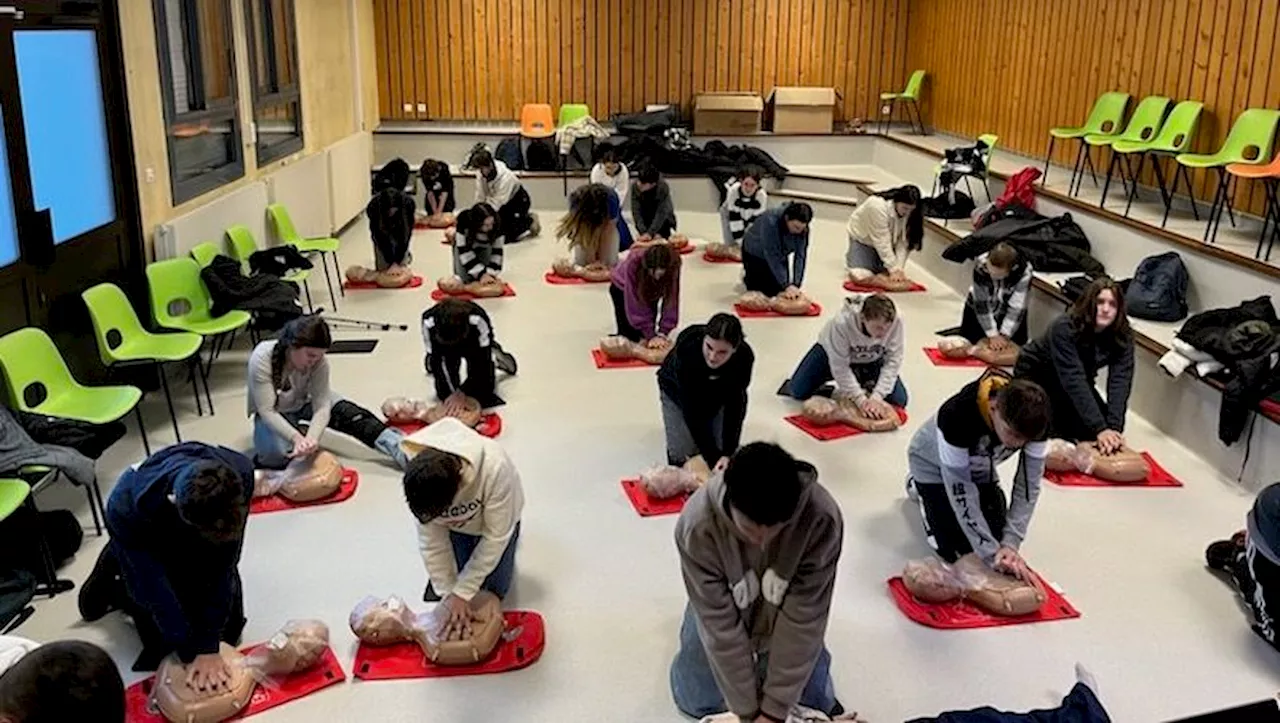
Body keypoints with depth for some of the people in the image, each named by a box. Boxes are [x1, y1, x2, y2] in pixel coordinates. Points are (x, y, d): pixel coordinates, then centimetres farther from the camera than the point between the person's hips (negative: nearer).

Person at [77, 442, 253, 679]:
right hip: (148, 543, -2)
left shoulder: (241, 473, -38)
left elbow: (223, 565, -30)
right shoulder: (127, 510, -43)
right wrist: (191, 654, -27)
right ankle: (112, 584, 22)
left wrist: (208, 647, -29)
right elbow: (153, 590, -31)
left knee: (228, 628, 6)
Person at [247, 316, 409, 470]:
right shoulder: (261, 359, -33)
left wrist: (311, 437, -49)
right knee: (274, 455, -32)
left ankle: (395, 447, -26)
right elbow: (266, 410, -33)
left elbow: (321, 405, -30)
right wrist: (296, 438, -47)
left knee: (348, 412, -23)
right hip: (275, 414, -2)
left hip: (303, 403, 3)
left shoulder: (319, 362, -25)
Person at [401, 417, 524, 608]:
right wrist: (447, 592, -22)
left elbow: (496, 537, -33)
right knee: (438, 588, 4)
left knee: (494, 590, 5)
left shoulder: (494, 468, -46)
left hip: (495, 520, -2)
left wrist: (462, 592, -30)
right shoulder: (418, 478, -37)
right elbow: (431, 540, -23)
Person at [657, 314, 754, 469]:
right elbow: (691, 409, -39)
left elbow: (735, 404, -27)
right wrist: (713, 456, -41)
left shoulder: (744, 357, -34)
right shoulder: (687, 349, -42)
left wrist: (728, 453, -35)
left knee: (724, 448, -7)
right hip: (678, 391, -2)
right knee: (682, 457, -13)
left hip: (716, 394, 2)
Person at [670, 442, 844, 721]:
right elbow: (721, 627, -29)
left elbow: (803, 620, -30)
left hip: (785, 615, 1)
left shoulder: (821, 518, -38)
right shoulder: (698, 524, -38)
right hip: (724, 609, 0)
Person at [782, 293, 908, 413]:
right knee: (798, 392, -9)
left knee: (899, 400, -11)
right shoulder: (842, 322, -41)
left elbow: (893, 362, -28)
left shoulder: (896, 322, -36)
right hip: (833, 353, -1)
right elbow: (840, 367, -33)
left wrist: (876, 397, -36)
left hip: (871, 361, 1)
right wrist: (860, 399, -36)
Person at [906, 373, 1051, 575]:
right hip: (935, 466, -4)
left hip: (980, 467, 4)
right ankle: (918, 485, 16)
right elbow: (959, 489, -37)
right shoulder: (958, 415, -45)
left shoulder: (1034, 421, -31)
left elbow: (1029, 485, -23)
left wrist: (1010, 543, -32)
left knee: (996, 537, 1)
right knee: (955, 550, -8)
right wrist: (991, 553, -37)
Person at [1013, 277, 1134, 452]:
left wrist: (1114, 427, -41)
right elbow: (1073, 380, -40)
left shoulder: (1123, 336, -18)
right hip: (1035, 374, -5)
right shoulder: (1064, 328, -33)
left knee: (1108, 422, -10)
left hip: (1075, 382, 5)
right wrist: (1100, 429, -46)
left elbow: (1120, 381, -27)